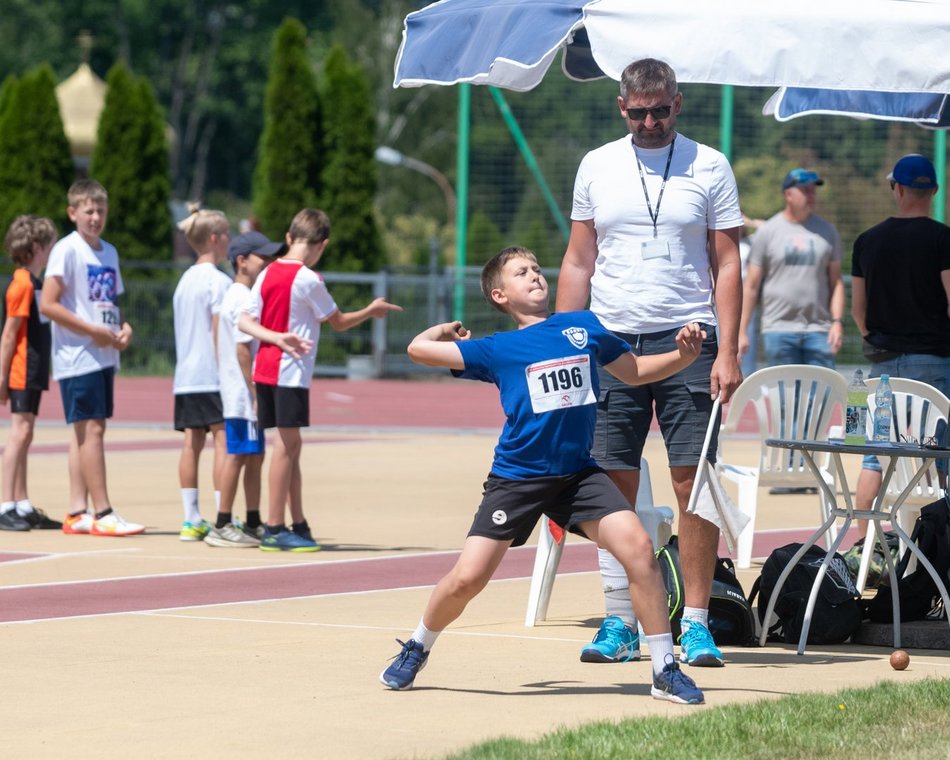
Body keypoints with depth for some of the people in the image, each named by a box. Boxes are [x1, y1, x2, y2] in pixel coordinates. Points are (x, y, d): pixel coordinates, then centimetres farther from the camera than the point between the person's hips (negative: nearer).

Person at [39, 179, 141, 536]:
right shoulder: (67, 250, -9)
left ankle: (77, 512, 11)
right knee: (91, 429, -9)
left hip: (104, 356, 8)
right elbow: (47, 304, -15)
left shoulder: (109, 252, 14)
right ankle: (103, 513, -10)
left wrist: (123, 327, 3)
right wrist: (94, 331, -17)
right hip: (77, 355, -8)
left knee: (86, 431, 8)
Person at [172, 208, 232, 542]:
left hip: (185, 376, 8)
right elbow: (219, 331, -13)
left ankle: (191, 519, 6)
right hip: (213, 375, -8)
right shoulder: (218, 280, -9)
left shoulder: (185, 280, 16)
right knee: (223, 440, -8)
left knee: (192, 444, 6)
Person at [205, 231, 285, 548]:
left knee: (254, 456, 13)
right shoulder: (244, 299, -14)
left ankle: (253, 524, 17)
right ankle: (222, 527, -5)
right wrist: (256, 392, -19)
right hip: (244, 393, -10)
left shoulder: (235, 296, 17)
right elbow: (242, 348, -19)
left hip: (243, 394, 10)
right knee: (238, 455, -7)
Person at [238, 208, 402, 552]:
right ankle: (274, 529, -6)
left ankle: (298, 524, 17)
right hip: (291, 371, -8)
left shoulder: (267, 273, 9)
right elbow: (338, 321, -1)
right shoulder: (308, 280, -11)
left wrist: (277, 337, -9)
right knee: (286, 446, -5)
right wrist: (371, 311, 15)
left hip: (265, 367, 8)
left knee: (289, 446, 13)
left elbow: (245, 321, 2)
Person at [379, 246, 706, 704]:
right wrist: (448, 331, 19)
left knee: (637, 546, -18)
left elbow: (633, 371, 21)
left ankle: (665, 670, -8)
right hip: (516, 477, -1)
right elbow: (419, 349, 1)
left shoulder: (584, 326, 9)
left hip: (578, 473, 1)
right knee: (467, 577, -6)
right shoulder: (498, 349, 2)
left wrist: (683, 356, 6)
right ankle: (417, 649, 25)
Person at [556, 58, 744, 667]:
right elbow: (578, 263, 14)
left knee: (693, 481, -6)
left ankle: (697, 622, -1)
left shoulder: (709, 167, 3)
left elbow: (727, 265, 2)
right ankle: (620, 623, 7)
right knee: (614, 485, 0)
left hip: (687, 342, -2)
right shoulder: (597, 167, 10)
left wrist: (727, 352, -7)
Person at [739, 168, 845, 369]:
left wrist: (837, 321, -2)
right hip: (779, 328, -1)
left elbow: (836, 282, 10)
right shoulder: (768, 231, 4)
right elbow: (751, 286, 4)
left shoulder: (827, 230, 11)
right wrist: (741, 331, 0)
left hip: (819, 330, 1)